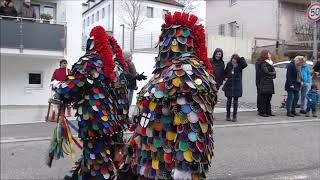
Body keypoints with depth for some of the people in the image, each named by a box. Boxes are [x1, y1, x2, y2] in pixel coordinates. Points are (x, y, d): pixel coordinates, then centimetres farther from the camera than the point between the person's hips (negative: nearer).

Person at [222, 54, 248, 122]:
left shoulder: (240, 65, -5)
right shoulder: (229, 64, 1)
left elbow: (245, 64, -29)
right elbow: (225, 72, 18)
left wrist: (241, 58, -22)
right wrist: (225, 77, 4)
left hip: (237, 86, -2)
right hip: (229, 85, 2)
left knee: (235, 101, 2)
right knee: (229, 100, 8)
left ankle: (234, 116, 10)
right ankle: (228, 115, 17)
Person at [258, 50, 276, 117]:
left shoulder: (270, 63, 19)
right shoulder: (263, 63, -8)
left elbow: (274, 72, 15)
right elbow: (266, 72, -17)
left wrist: (272, 75, -6)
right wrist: (272, 74, -3)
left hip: (270, 83, 9)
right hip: (264, 83, -9)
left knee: (268, 98, 11)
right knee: (264, 98, -6)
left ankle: (268, 111, 16)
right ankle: (262, 112, -3)